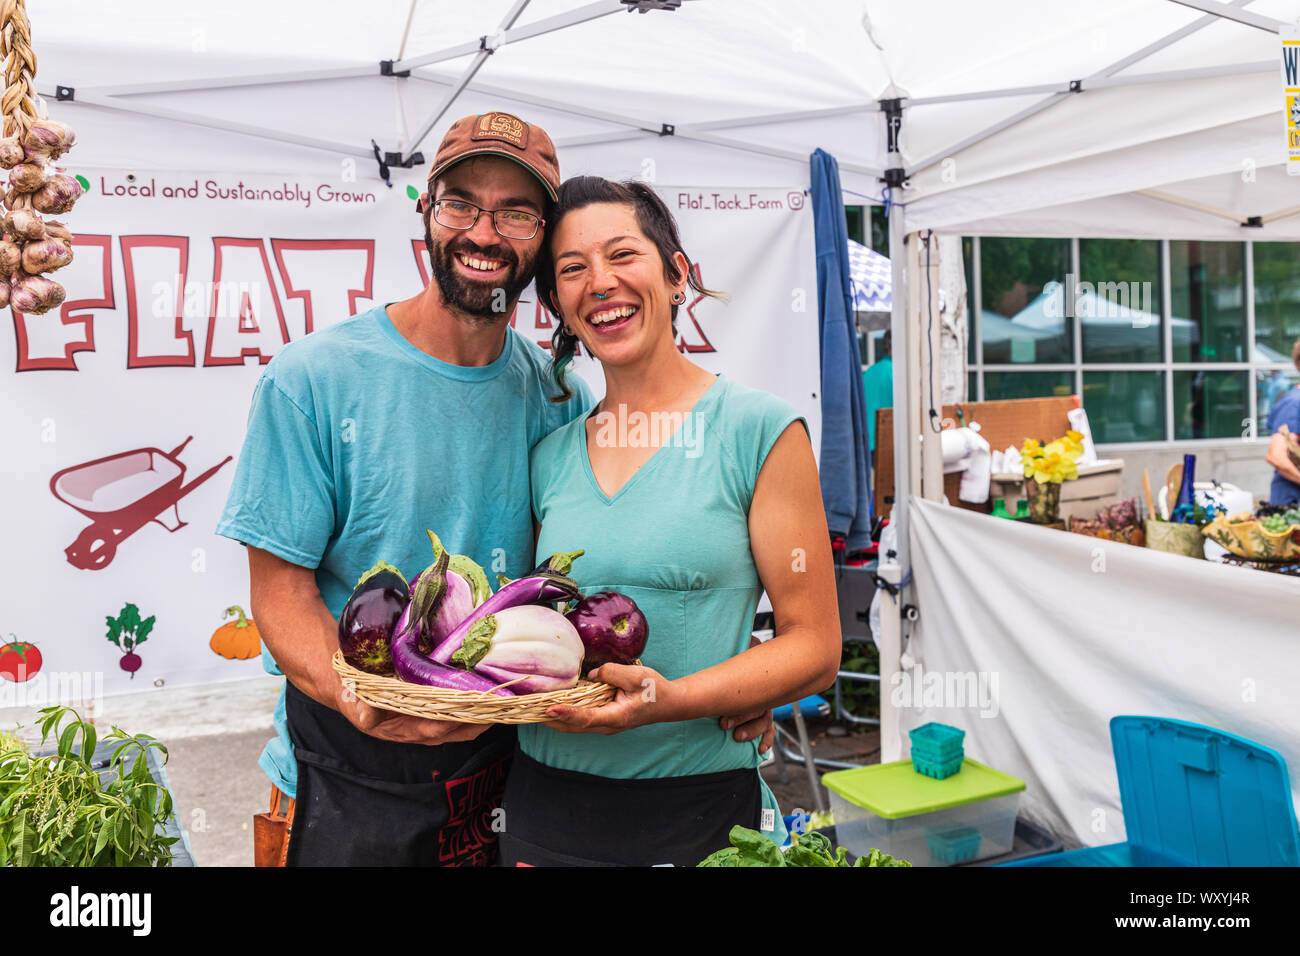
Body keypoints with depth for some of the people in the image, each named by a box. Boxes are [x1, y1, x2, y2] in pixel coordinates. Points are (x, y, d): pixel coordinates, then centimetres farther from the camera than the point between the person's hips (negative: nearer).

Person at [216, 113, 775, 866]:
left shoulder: (556, 394, -1)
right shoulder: (312, 380, -11)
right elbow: (282, 587, -11)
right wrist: (357, 696, -31)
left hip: (512, 759, 3)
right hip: (352, 772, -3)